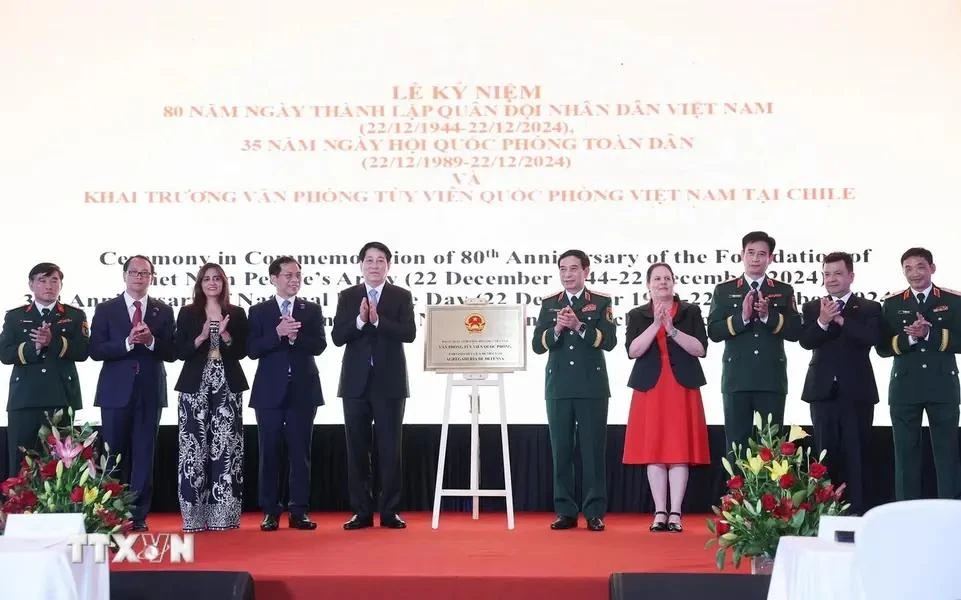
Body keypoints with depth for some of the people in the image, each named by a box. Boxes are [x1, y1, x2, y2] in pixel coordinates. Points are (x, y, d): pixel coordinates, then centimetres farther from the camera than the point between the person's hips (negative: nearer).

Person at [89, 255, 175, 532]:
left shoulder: (164, 311, 7)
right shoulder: (106, 309, 5)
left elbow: (171, 353, 2)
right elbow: (96, 350, -4)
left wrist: (151, 341, -17)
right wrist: (128, 343, -17)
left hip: (150, 392, 1)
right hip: (116, 391, -1)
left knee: (144, 455, 2)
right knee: (113, 454, 3)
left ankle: (139, 516, 7)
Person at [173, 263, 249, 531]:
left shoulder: (236, 314, 10)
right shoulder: (187, 313, 8)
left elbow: (242, 351, 5)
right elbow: (178, 351, 2)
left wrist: (225, 335, -10)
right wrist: (202, 337, -12)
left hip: (227, 386, 1)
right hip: (196, 386, -1)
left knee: (226, 447, -3)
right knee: (195, 447, -5)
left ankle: (223, 515, 1)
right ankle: (195, 516, 0)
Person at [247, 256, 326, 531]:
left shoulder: (312, 309, 8)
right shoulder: (258, 311, 5)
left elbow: (319, 346, -2)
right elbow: (252, 350, -5)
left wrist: (295, 336, -18)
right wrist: (278, 333, -18)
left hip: (303, 390, 1)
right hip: (270, 391, 0)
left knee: (300, 452, 2)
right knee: (269, 452, 2)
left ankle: (299, 511, 6)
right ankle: (270, 511, 9)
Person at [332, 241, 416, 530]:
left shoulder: (402, 296, 4)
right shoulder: (347, 297, 7)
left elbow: (409, 334, -10)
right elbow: (337, 337, -2)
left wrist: (378, 320, -20)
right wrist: (360, 320, -18)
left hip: (389, 382, -2)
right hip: (356, 382, 2)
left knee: (390, 449, 0)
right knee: (357, 448, 5)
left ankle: (390, 512, 5)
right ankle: (361, 511, 11)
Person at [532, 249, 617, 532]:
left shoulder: (601, 302, 4)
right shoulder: (549, 304, 10)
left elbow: (609, 341, -7)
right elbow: (537, 345, 3)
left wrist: (579, 326, -19)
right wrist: (556, 329, -15)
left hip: (592, 387, -2)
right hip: (558, 387, 2)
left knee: (593, 450, -1)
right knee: (561, 451, 4)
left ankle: (595, 512, 4)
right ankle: (566, 511, 10)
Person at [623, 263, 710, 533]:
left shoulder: (691, 312, 7)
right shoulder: (637, 315, 9)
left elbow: (701, 349, -4)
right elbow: (633, 351, -5)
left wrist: (672, 330, -14)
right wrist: (655, 324, -14)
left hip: (682, 389, -1)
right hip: (650, 389, 1)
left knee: (680, 449, -3)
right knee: (653, 450, 0)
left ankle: (675, 513, 0)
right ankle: (660, 513, 5)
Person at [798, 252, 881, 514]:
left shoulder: (869, 308, 4)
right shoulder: (811, 308, 8)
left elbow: (872, 338, -14)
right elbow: (805, 341, -7)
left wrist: (841, 319, -19)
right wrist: (822, 321, -24)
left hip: (857, 392, -1)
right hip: (823, 391, 2)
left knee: (856, 454, 2)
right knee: (826, 453, 6)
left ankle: (857, 511, 8)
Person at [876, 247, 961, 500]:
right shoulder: (892, 303, 6)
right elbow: (883, 347, 0)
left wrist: (929, 334, -18)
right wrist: (909, 338, -17)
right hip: (905, 388, 1)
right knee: (906, 452, 6)